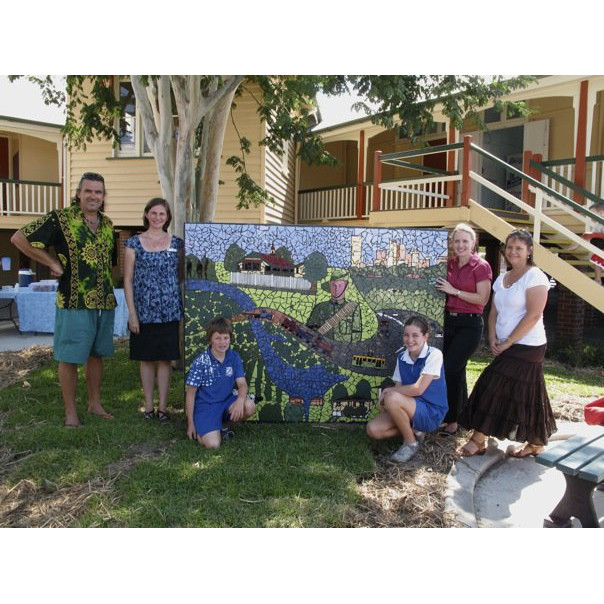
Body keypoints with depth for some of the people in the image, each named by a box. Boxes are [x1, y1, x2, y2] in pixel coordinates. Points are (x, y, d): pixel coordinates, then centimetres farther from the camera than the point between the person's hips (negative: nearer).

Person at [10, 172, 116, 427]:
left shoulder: (107, 223, 11)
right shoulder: (60, 218, -8)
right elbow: (19, 238, -8)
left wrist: (106, 284, 13)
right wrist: (53, 263, -7)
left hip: (105, 302, 6)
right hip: (74, 301, -6)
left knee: (96, 354, 15)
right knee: (70, 358, 3)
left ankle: (95, 403, 29)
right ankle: (71, 411, 17)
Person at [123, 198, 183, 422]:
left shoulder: (177, 243, 7)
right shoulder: (134, 243, 2)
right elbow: (128, 280, 0)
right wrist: (132, 312, -6)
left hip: (169, 311, 1)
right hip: (144, 311, -1)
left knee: (166, 359, 5)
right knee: (147, 359, 8)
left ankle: (162, 407, 16)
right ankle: (148, 406, 21)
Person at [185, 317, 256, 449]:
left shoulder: (234, 357, -4)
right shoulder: (200, 362, -15)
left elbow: (242, 384, -6)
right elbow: (191, 393, -8)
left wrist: (240, 400, -30)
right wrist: (190, 423, -6)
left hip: (226, 402, 4)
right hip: (205, 405, -4)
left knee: (250, 407, -25)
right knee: (213, 444, -24)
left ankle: (223, 425, 5)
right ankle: (202, 429, 12)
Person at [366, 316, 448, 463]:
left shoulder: (434, 355, -16)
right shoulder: (401, 358, 2)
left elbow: (418, 389, -23)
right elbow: (399, 389, 2)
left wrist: (388, 390, -14)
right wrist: (384, 397, -20)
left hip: (431, 413, -6)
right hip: (410, 409, 6)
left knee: (392, 398, -32)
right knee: (373, 430, -13)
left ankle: (411, 442, -10)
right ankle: (413, 430, 7)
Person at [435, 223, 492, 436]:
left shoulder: (481, 266, -10)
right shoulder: (450, 264, 8)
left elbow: (482, 299, -15)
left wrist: (454, 291, -16)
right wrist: (442, 290, 1)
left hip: (470, 324, -6)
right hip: (449, 320, 7)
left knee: (450, 369, -10)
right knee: (456, 370, 14)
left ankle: (451, 421, 4)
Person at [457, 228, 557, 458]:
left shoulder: (534, 276, -11)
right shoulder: (502, 278, 12)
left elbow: (533, 314, -18)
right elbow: (494, 312, 12)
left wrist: (508, 342, -16)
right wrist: (493, 339, -2)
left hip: (527, 347, -7)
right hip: (505, 347, 7)